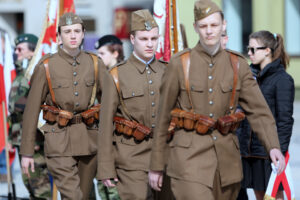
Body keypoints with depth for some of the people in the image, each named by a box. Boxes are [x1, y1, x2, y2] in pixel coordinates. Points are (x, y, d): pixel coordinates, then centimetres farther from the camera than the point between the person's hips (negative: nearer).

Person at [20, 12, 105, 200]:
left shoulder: (95, 64, 4)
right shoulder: (46, 66, -5)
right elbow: (32, 110, -2)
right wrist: (27, 152, -4)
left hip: (89, 140, 4)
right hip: (60, 142, -4)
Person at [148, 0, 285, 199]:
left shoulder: (238, 65, 5)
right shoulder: (179, 64, -3)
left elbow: (258, 110, -2)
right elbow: (163, 117, 2)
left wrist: (273, 146, -19)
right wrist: (156, 165, 3)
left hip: (227, 155, 4)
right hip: (190, 154, -4)